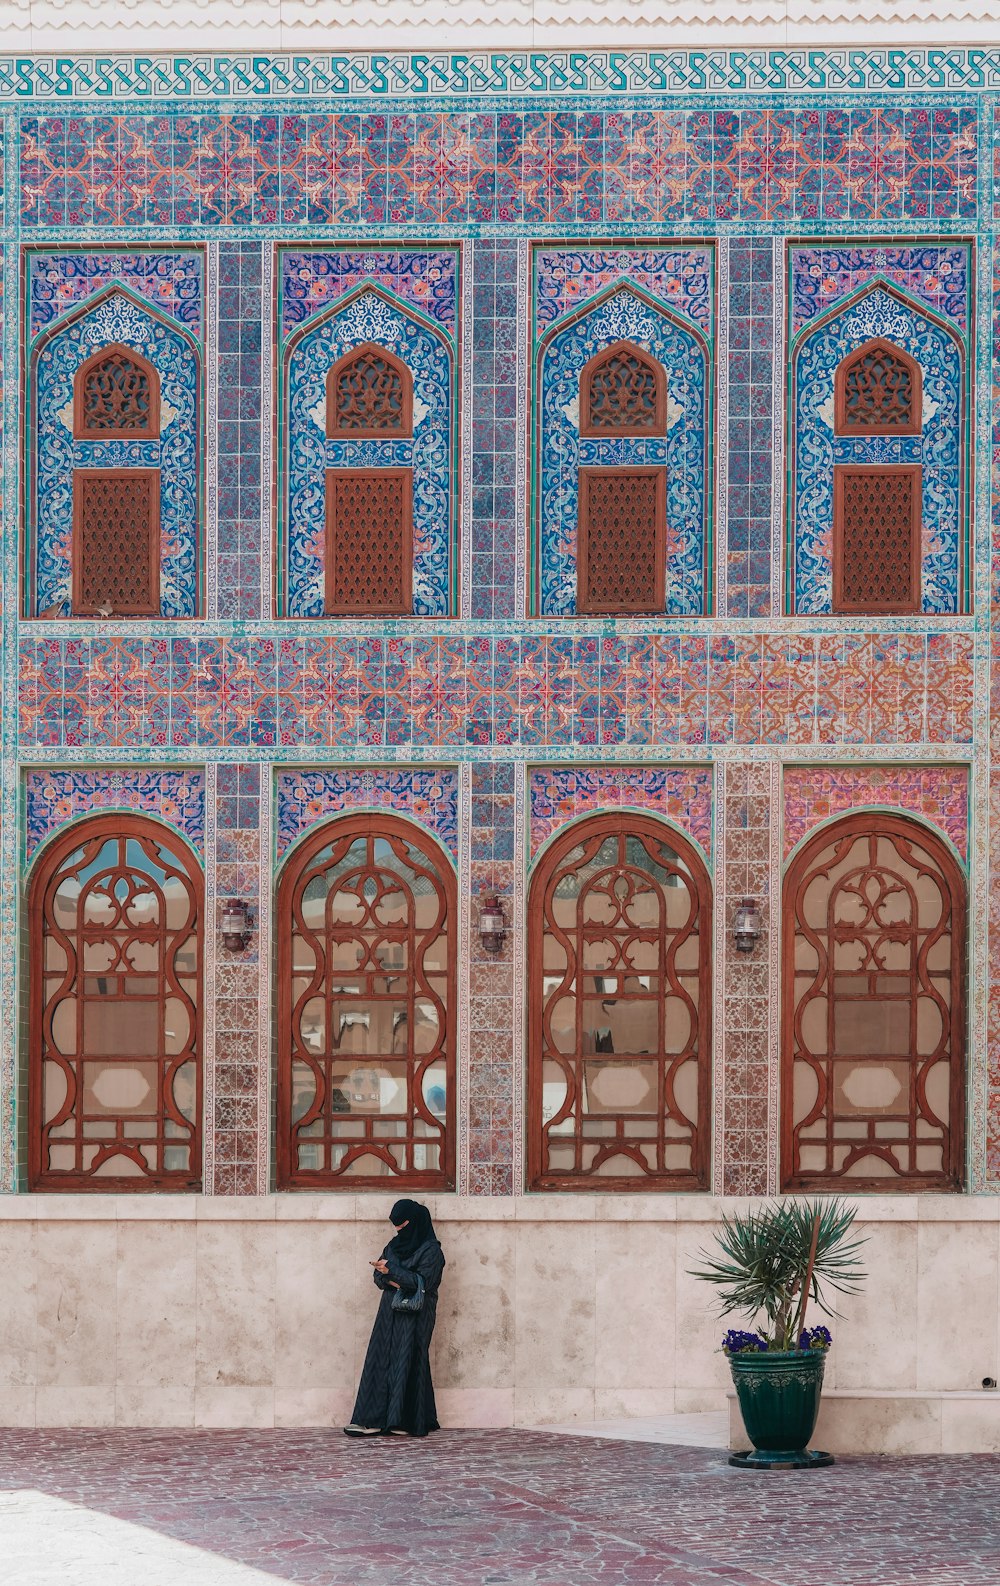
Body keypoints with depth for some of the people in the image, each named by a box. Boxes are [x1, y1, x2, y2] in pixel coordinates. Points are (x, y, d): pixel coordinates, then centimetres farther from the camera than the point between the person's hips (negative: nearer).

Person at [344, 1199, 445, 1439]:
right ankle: (372, 1421, -1)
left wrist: (392, 1271, -18)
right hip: (390, 1312, 7)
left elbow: (423, 1282, -16)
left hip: (414, 1316, -7)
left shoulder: (431, 1250, -7)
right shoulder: (394, 1245, 15)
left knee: (407, 1362, -8)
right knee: (380, 1361, 0)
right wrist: (392, 1281, -10)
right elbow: (378, 1275, 11)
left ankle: (409, 1421, -4)